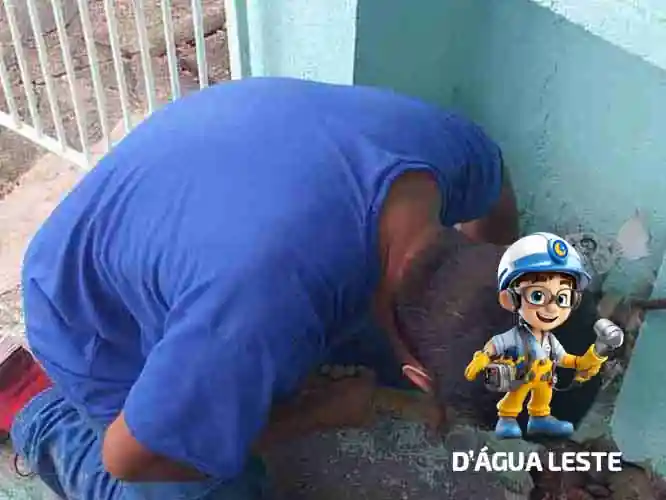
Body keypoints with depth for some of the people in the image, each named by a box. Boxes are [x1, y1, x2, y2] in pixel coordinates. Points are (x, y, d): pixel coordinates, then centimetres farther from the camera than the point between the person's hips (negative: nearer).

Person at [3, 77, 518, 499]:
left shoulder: (449, 140, -24)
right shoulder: (275, 306, -46)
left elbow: (495, 197, 4)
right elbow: (131, 457, -27)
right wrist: (324, 411, -20)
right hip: (105, 322, -5)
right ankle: (54, 422, 13)